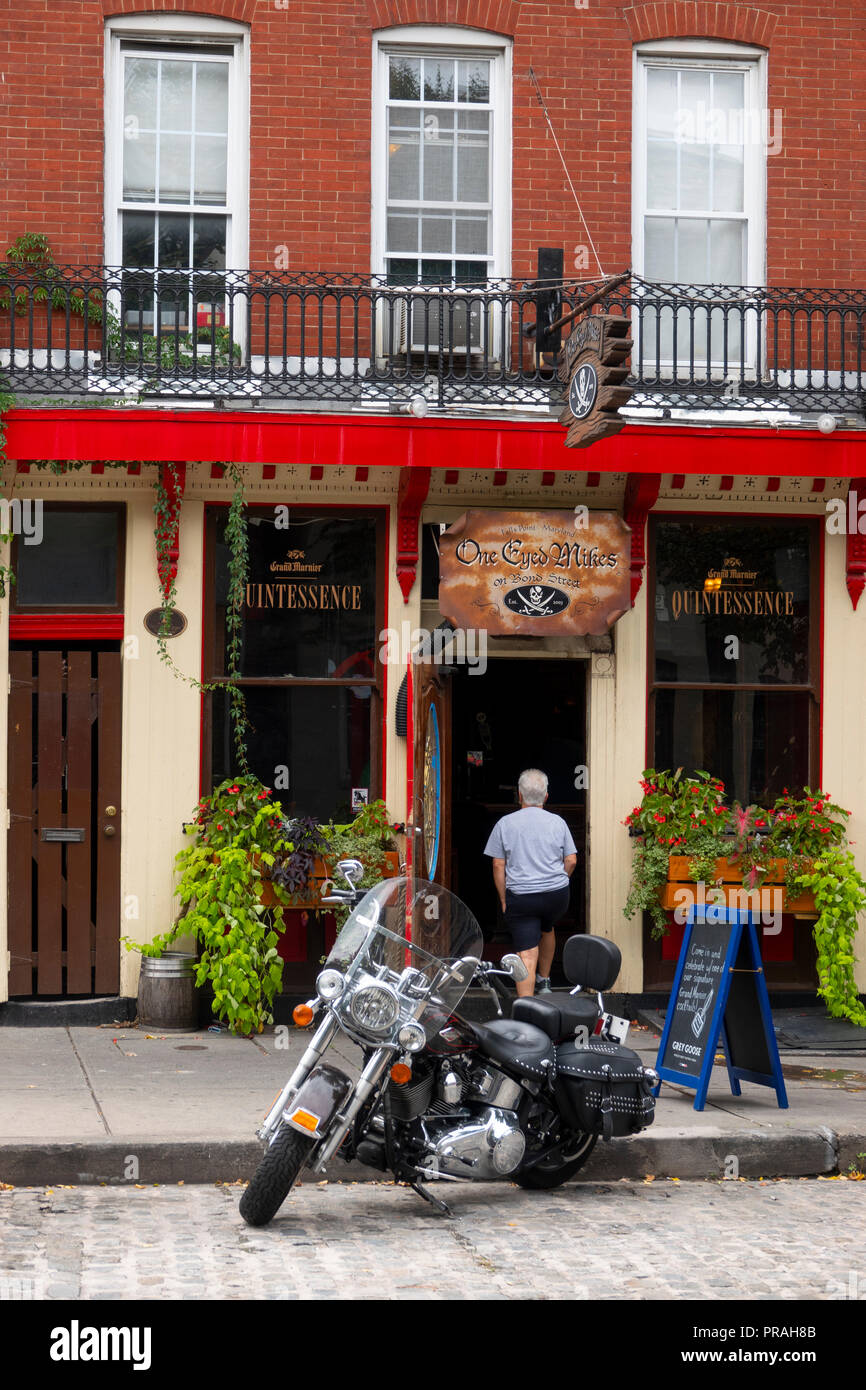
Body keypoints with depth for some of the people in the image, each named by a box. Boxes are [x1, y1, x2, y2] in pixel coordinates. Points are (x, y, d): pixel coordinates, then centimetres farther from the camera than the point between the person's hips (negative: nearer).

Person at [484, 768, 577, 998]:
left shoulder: (505, 823, -1)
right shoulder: (557, 822, 3)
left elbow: (498, 865, -2)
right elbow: (571, 860, 3)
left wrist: (504, 900, 5)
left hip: (521, 898, -3)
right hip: (557, 896, 3)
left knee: (526, 954, -6)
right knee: (546, 929, 32)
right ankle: (544, 982, 44)